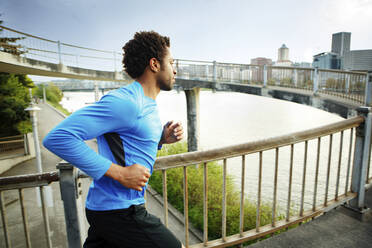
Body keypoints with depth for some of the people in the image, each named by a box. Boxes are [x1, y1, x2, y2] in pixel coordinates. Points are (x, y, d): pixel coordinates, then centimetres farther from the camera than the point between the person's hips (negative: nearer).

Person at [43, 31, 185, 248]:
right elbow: (57, 137, -26)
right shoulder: (125, 102, -22)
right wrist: (119, 173, -25)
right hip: (119, 211, -9)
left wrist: (162, 138, 2)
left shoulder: (148, 104, 11)